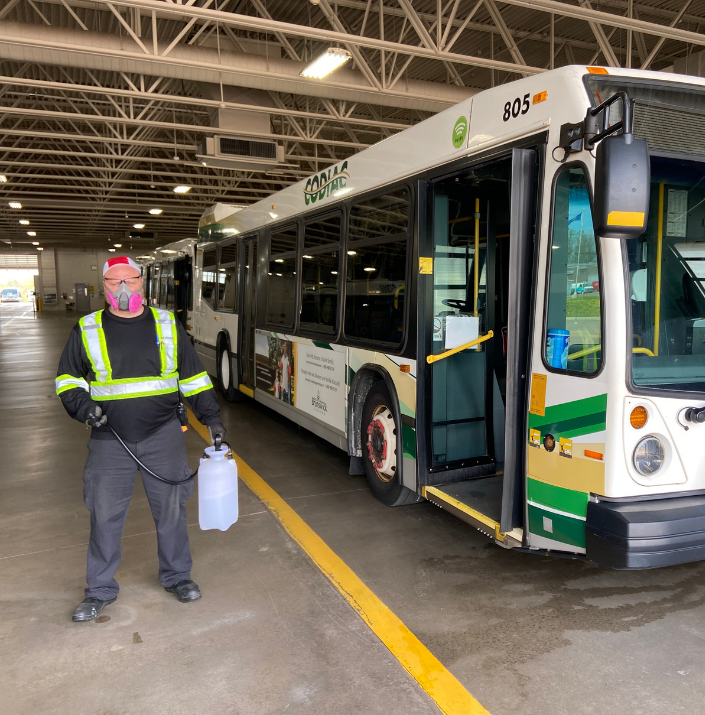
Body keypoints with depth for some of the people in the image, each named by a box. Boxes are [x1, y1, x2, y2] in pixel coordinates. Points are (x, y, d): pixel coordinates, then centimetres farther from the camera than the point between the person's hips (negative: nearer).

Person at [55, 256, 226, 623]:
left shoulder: (167, 325, 3)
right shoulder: (87, 330, 1)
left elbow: (193, 375, 8)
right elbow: (67, 378, 9)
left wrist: (211, 415, 2)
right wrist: (81, 404, -10)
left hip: (163, 437, 1)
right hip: (110, 440, 0)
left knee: (171, 510, 11)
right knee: (105, 516, 8)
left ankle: (177, 576, 32)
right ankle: (100, 590, 28)